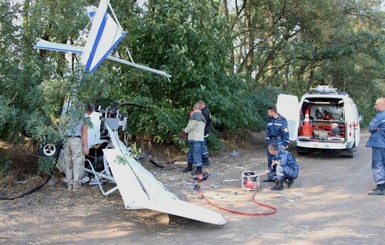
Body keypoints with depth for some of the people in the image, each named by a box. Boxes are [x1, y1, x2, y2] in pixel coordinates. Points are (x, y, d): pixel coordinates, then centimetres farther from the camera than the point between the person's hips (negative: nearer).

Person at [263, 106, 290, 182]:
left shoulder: (282, 120, -8)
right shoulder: (269, 120, 10)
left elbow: (285, 132, -9)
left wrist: (285, 144, -13)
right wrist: (267, 141, 14)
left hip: (279, 142, -6)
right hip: (270, 141, 6)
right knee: (270, 159, 9)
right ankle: (271, 176, 18)